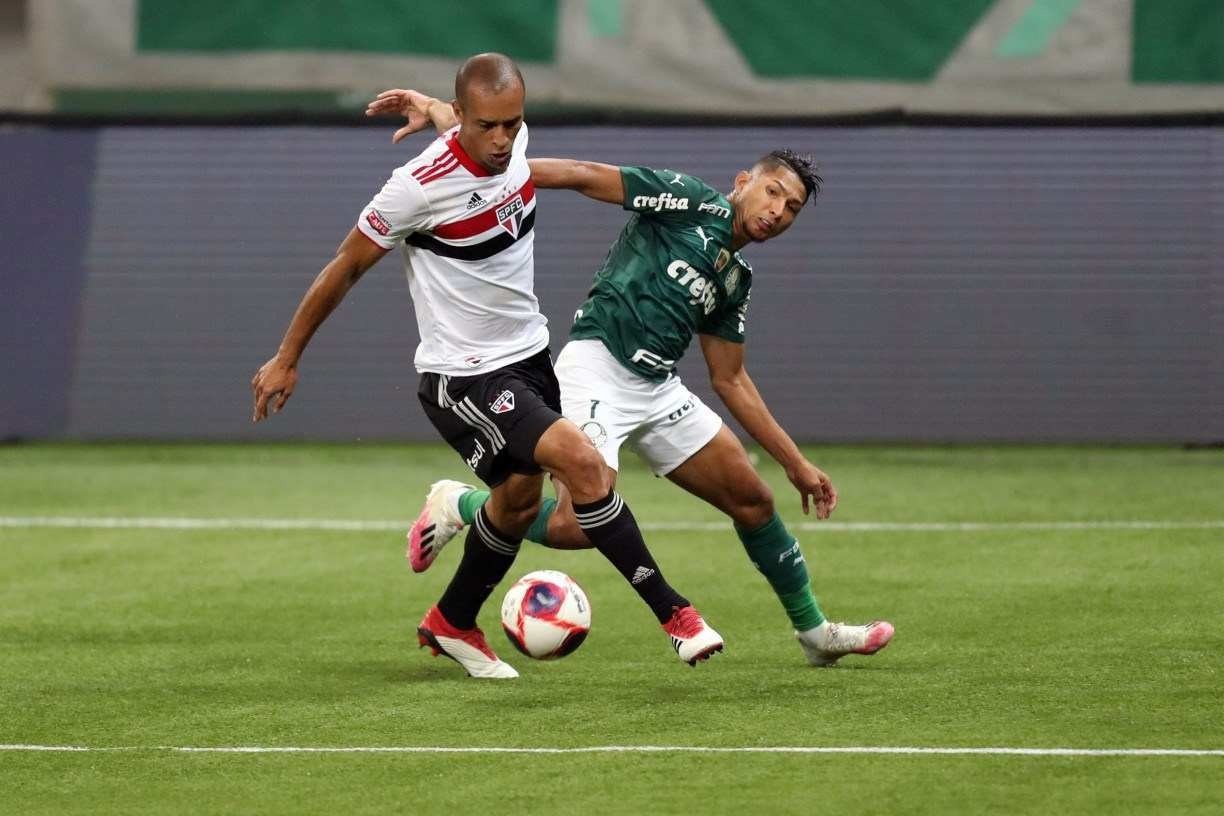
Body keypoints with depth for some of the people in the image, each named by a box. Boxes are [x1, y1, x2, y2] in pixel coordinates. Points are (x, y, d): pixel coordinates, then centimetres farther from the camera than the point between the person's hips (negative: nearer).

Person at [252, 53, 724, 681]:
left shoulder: (514, 140, -9)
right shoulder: (420, 187, -26)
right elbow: (345, 269, -12)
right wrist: (286, 360, -3)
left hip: (528, 354, 8)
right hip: (463, 377, -8)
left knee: (519, 499, 19)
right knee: (580, 459, -22)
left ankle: (452, 625, 41)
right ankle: (674, 613, -16)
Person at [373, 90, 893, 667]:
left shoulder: (735, 280, 19)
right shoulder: (693, 201, -3)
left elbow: (731, 381, 26)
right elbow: (581, 176, -11)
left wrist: (796, 463, 25)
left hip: (656, 391, 8)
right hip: (597, 367, -8)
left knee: (752, 499, 7)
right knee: (579, 525, -24)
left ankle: (814, 632, 24)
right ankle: (457, 506, 2)